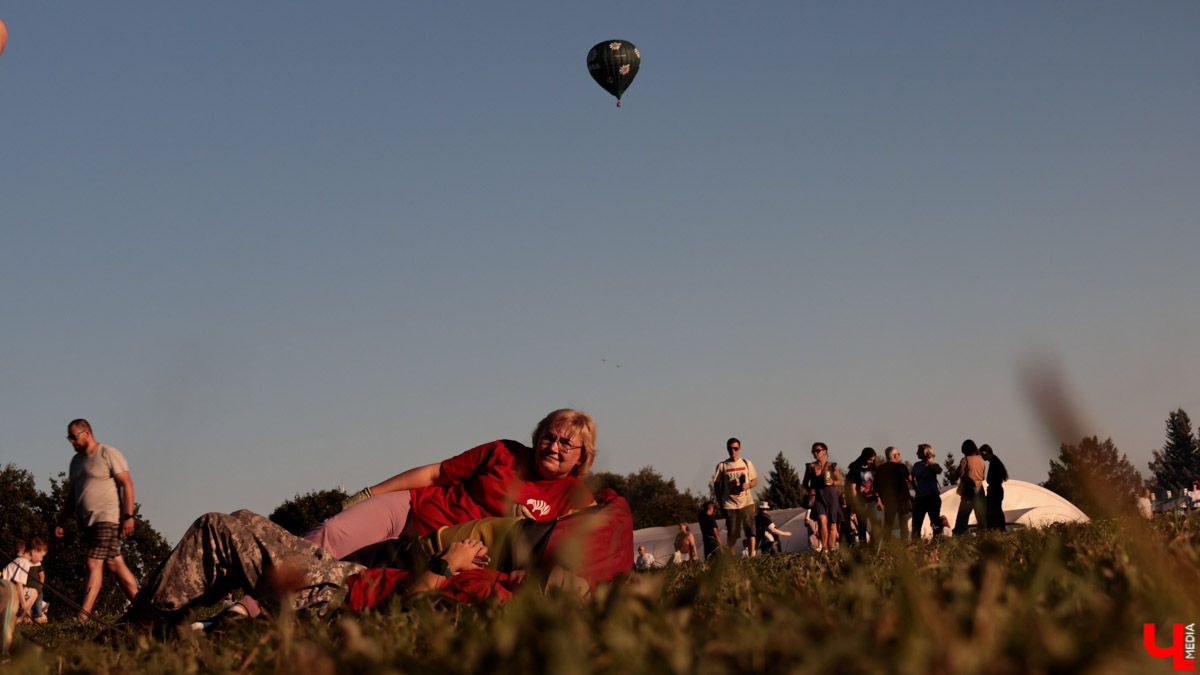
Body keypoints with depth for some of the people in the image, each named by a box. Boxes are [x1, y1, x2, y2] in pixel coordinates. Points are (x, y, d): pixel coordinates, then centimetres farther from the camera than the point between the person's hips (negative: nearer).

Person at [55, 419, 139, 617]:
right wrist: (62, 522, 17)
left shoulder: (109, 454, -5)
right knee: (114, 564, 6)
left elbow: (127, 484, -11)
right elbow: (73, 494, 24)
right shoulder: (76, 460, 19)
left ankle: (83, 614, -20)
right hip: (88, 522, 8)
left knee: (94, 563, -15)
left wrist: (128, 516, -18)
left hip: (107, 518, -8)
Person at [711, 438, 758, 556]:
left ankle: (752, 556, -10)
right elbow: (717, 485, 7)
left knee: (750, 529, -10)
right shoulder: (722, 466, 5)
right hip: (730, 504, -1)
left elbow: (755, 481, 15)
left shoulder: (746, 463, 9)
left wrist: (748, 485, -8)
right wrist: (721, 504, 0)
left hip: (746, 502, 1)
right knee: (731, 533, 1)